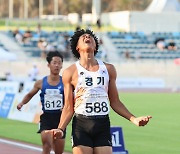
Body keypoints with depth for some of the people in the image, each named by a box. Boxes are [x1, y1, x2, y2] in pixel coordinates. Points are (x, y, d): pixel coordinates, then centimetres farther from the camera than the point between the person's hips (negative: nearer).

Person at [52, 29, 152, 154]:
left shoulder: (108, 69, 11)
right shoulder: (71, 72, 3)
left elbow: (115, 102, 15)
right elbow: (68, 108, 3)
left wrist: (134, 119, 5)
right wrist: (60, 129, -12)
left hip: (103, 125, 2)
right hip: (81, 125, -2)